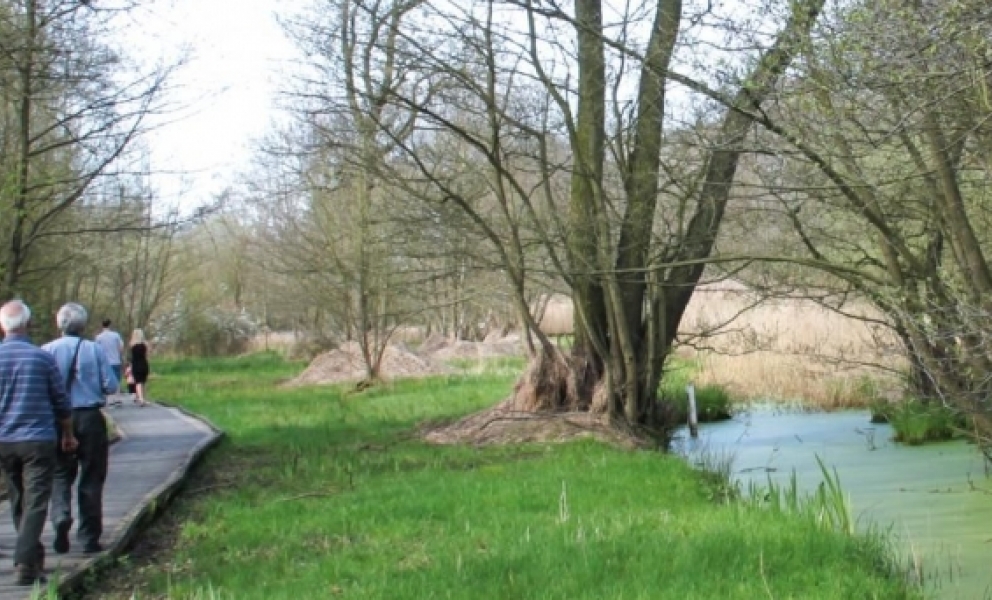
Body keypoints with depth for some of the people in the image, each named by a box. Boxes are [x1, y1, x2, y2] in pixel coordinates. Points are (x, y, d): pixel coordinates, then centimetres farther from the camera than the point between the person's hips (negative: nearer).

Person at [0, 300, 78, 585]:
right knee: (35, 504, -4)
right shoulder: (42, 357, -7)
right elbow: (61, 402, 1)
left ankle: (34, 558, 26)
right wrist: (68, 435, 15)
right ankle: (25, 564, -15)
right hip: (38, 441, -3)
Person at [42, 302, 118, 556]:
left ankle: (61, 516, -10)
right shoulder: (95, 349, -7)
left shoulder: (47, 350, -5)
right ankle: (89, 537, 10)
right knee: (91, 478, 8)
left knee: (61, 475, 14)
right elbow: (111, 385, -6)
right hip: (90, 418, -1)